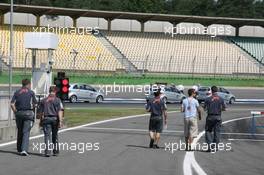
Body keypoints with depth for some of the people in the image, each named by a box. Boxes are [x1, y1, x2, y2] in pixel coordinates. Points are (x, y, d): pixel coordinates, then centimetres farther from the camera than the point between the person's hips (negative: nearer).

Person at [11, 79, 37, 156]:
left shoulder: (17, 92, 7)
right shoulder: (31, 92, 0)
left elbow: (12, 104, -1)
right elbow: (35, 104, 1)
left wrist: (15, 112, 8)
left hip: (19, 113, 3)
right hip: (28, 113, -3)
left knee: (20, 132, 15)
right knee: (26, 132, -5)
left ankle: (19, 149, 20)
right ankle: (24, 149, -17)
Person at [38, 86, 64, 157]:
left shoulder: (43, 100, 7)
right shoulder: (57, 100, -1)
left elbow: (40, 112, 10)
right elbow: (60, 111, -10)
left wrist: (41, 121, 21)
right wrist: (60, 121, -14)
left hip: (46, 119, 0)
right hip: (55, 119, 0)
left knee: (47, 135, -4)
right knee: (55, 136, 14)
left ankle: (47, 151, -20)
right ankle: (55, 151, 22)